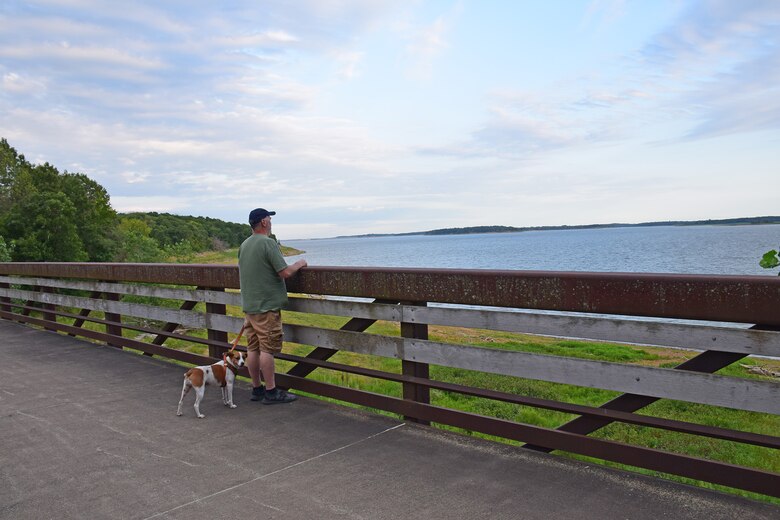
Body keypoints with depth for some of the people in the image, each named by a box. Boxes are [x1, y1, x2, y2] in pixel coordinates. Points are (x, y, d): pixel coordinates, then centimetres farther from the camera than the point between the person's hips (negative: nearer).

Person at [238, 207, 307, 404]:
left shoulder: (244, 245, 12)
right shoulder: (268, 243, -14)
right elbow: (285, 272, -19)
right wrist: (299, 264, -1)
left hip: (248, 305, 8)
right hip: (266, 306, -8)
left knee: (253, 348, 11)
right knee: (267, 349, -4)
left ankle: (257, 389, 19)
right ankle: (271, 392, 2)